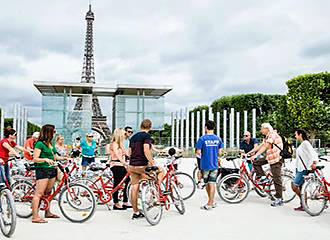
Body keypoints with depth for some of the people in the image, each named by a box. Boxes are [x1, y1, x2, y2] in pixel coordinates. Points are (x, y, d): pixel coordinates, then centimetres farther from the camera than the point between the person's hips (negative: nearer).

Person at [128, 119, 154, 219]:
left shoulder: (133, 137, 17)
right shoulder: (146, 136, -8)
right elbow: (146, 150, -21)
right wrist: (152, 163, -18)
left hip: (132, 166, 7)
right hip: (142, 165, -7)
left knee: (134, 188, 9)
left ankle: (136, 212, 14)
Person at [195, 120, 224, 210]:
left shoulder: (202, 139, -10)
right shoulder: (218, 138, 2)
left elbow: (198, 152, -12)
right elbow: (220, 152, 6)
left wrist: (198, 153, 10)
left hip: (205, 165, -2)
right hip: (215, 165, 2)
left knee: (207, 184, 12)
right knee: (212, 184, 5)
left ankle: (210, 203, 21)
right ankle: (211, 202, 6)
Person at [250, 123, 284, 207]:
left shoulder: (272, 135, -14)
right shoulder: (267, 137, 17)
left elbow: (265, 147, -23)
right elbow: (261, 146, 15)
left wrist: (256, 155, -27)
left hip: (276, 159, -10)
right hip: (270, 158, 10)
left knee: (277, 179, -7)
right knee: (256, 162, 3)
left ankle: (279, 199, -1)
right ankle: (263, 178, 5)